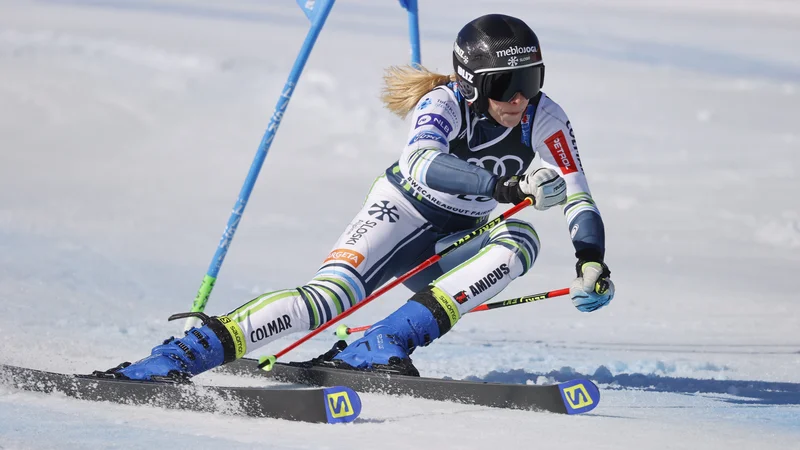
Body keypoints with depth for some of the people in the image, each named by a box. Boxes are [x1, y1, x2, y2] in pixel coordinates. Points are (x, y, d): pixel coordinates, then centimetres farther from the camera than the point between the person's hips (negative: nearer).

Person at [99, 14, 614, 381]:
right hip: (403, 214, -4)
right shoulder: (445, 103, -25)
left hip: (453, 248, 4)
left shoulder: (543, 118, -15)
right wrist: (507, 186, -56)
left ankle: (380, 346, -35)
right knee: (330, 295, -30)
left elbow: (577, 198, -14)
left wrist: (592, 263, -33)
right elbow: (418, 163, -45)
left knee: (520, 240, -28)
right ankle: (178, 355, -33)